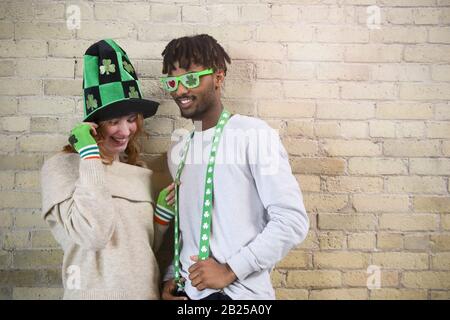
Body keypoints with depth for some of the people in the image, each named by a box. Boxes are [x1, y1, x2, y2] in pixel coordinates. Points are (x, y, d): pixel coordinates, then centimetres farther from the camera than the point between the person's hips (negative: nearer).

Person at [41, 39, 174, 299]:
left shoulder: (140, 171, 4)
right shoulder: (62, 167, -12)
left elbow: (143, 245, 11)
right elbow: (93, 234, -27)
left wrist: (165, 211, -6)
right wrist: (90, 155, -21)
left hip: (146, 290, 5)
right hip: (96, 292, -5)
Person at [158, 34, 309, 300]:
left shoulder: (254, 135, -12)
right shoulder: (177, 152, 8)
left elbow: (292, 220, -16)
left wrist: (230, 270, -17)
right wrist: (172, 275, 3)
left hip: (239, 292, -5)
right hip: (186, 290, 6)